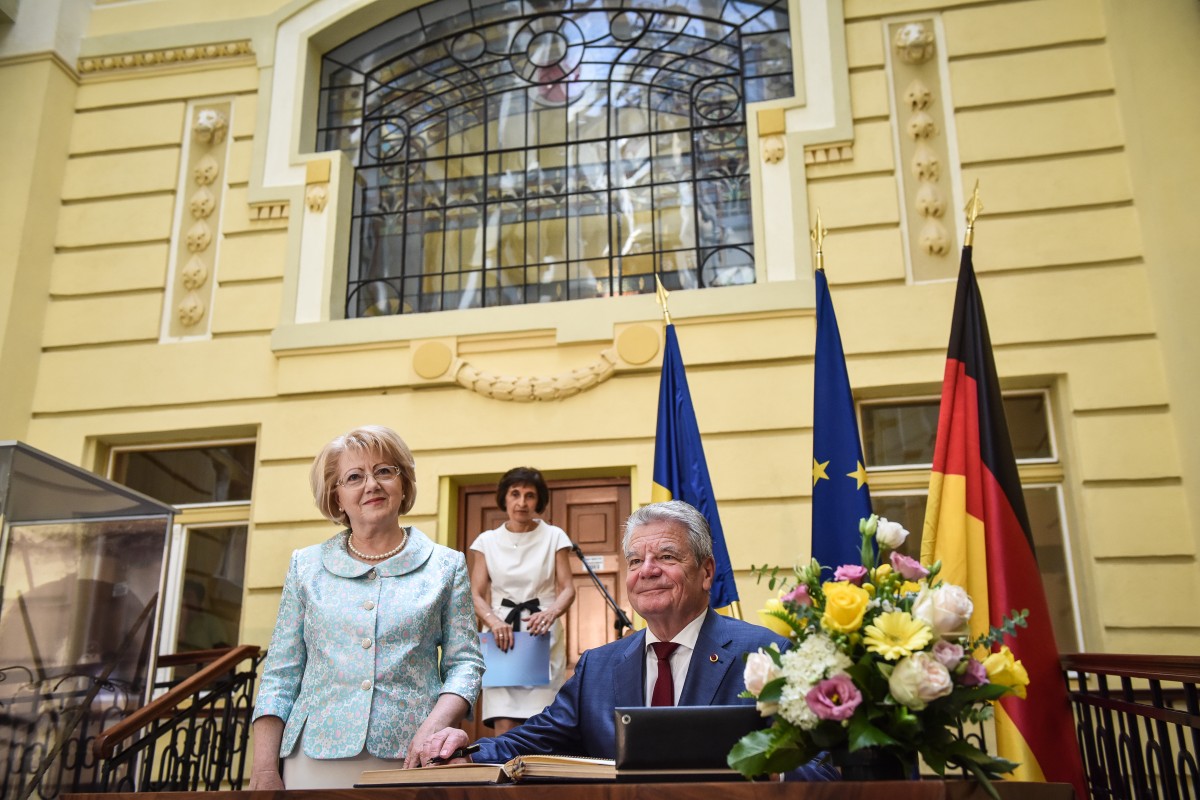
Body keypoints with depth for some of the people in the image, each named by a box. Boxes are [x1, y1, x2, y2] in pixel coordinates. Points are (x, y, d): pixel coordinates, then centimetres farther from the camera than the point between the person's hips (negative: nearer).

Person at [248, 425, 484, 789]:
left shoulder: (446, 566, 4)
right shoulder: (306, 566, 7)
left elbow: (464, 663, 2)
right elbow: (281, 674, 6)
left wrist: (435, 724, -16)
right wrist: (265, 770, -1)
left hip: (410, 759, -1)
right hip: (316, 759, 1)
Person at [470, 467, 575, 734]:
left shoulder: (554, 537, 7)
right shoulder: (487, 541, 10)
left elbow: (567, 589, 3)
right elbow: (476, 595, 6)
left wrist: (550, 613, -18)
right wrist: (493, 621, -14)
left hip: (543, 636, -1)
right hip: (501, 635, 1)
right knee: (504, 726, -11)